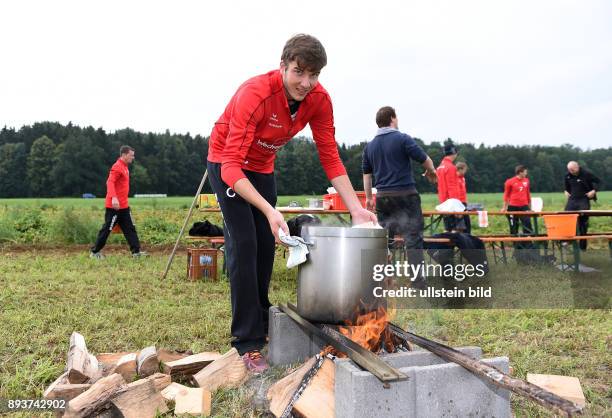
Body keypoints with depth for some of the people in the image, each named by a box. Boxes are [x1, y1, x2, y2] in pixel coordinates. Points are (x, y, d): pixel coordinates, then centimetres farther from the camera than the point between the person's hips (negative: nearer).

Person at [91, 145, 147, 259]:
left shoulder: (124, 167, 14)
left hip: (123, 206, 10)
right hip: (114, 206, -10)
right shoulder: (117, 167, -15)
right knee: (107, 229, -1)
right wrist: (114, 197, -39)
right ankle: (95, 252, 10)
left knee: (130, 229, 7)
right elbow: (110, 182, -26)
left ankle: (136, 251, 8)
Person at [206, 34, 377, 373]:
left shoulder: (318, 99, -18)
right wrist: (269, 210, -50)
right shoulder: (255, 94, -35)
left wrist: (356, 209, -22)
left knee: (266, 245, 7)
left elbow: (330, 157, -13)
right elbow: (231, 167, -38)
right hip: (226, 164, -6)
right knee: (243, 244, -15)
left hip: (262, 166, 6)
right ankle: (248, 342, -9)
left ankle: (261, 320, 27)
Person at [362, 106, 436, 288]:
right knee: (413, 237, -4)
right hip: (405, 194, -5)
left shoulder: (370, 146, 9)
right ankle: (418, 280, -8)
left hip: (383, 196, 5)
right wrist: (431, 172, 15)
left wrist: (368, 197, 23)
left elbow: (366, 174, 15)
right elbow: (426, 160, -6)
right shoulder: (402, 139, -7)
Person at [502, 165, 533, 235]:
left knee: (527, 223, -7)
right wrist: (505, 207, 3)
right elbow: (506, 194, 3)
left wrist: (529, 206, 17)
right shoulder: (510, 182, -4)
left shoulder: (526, 181, 7)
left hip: (524, 206, 3)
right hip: (513, 207, -3)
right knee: (513, 226, 5)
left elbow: (528, 193, 16)